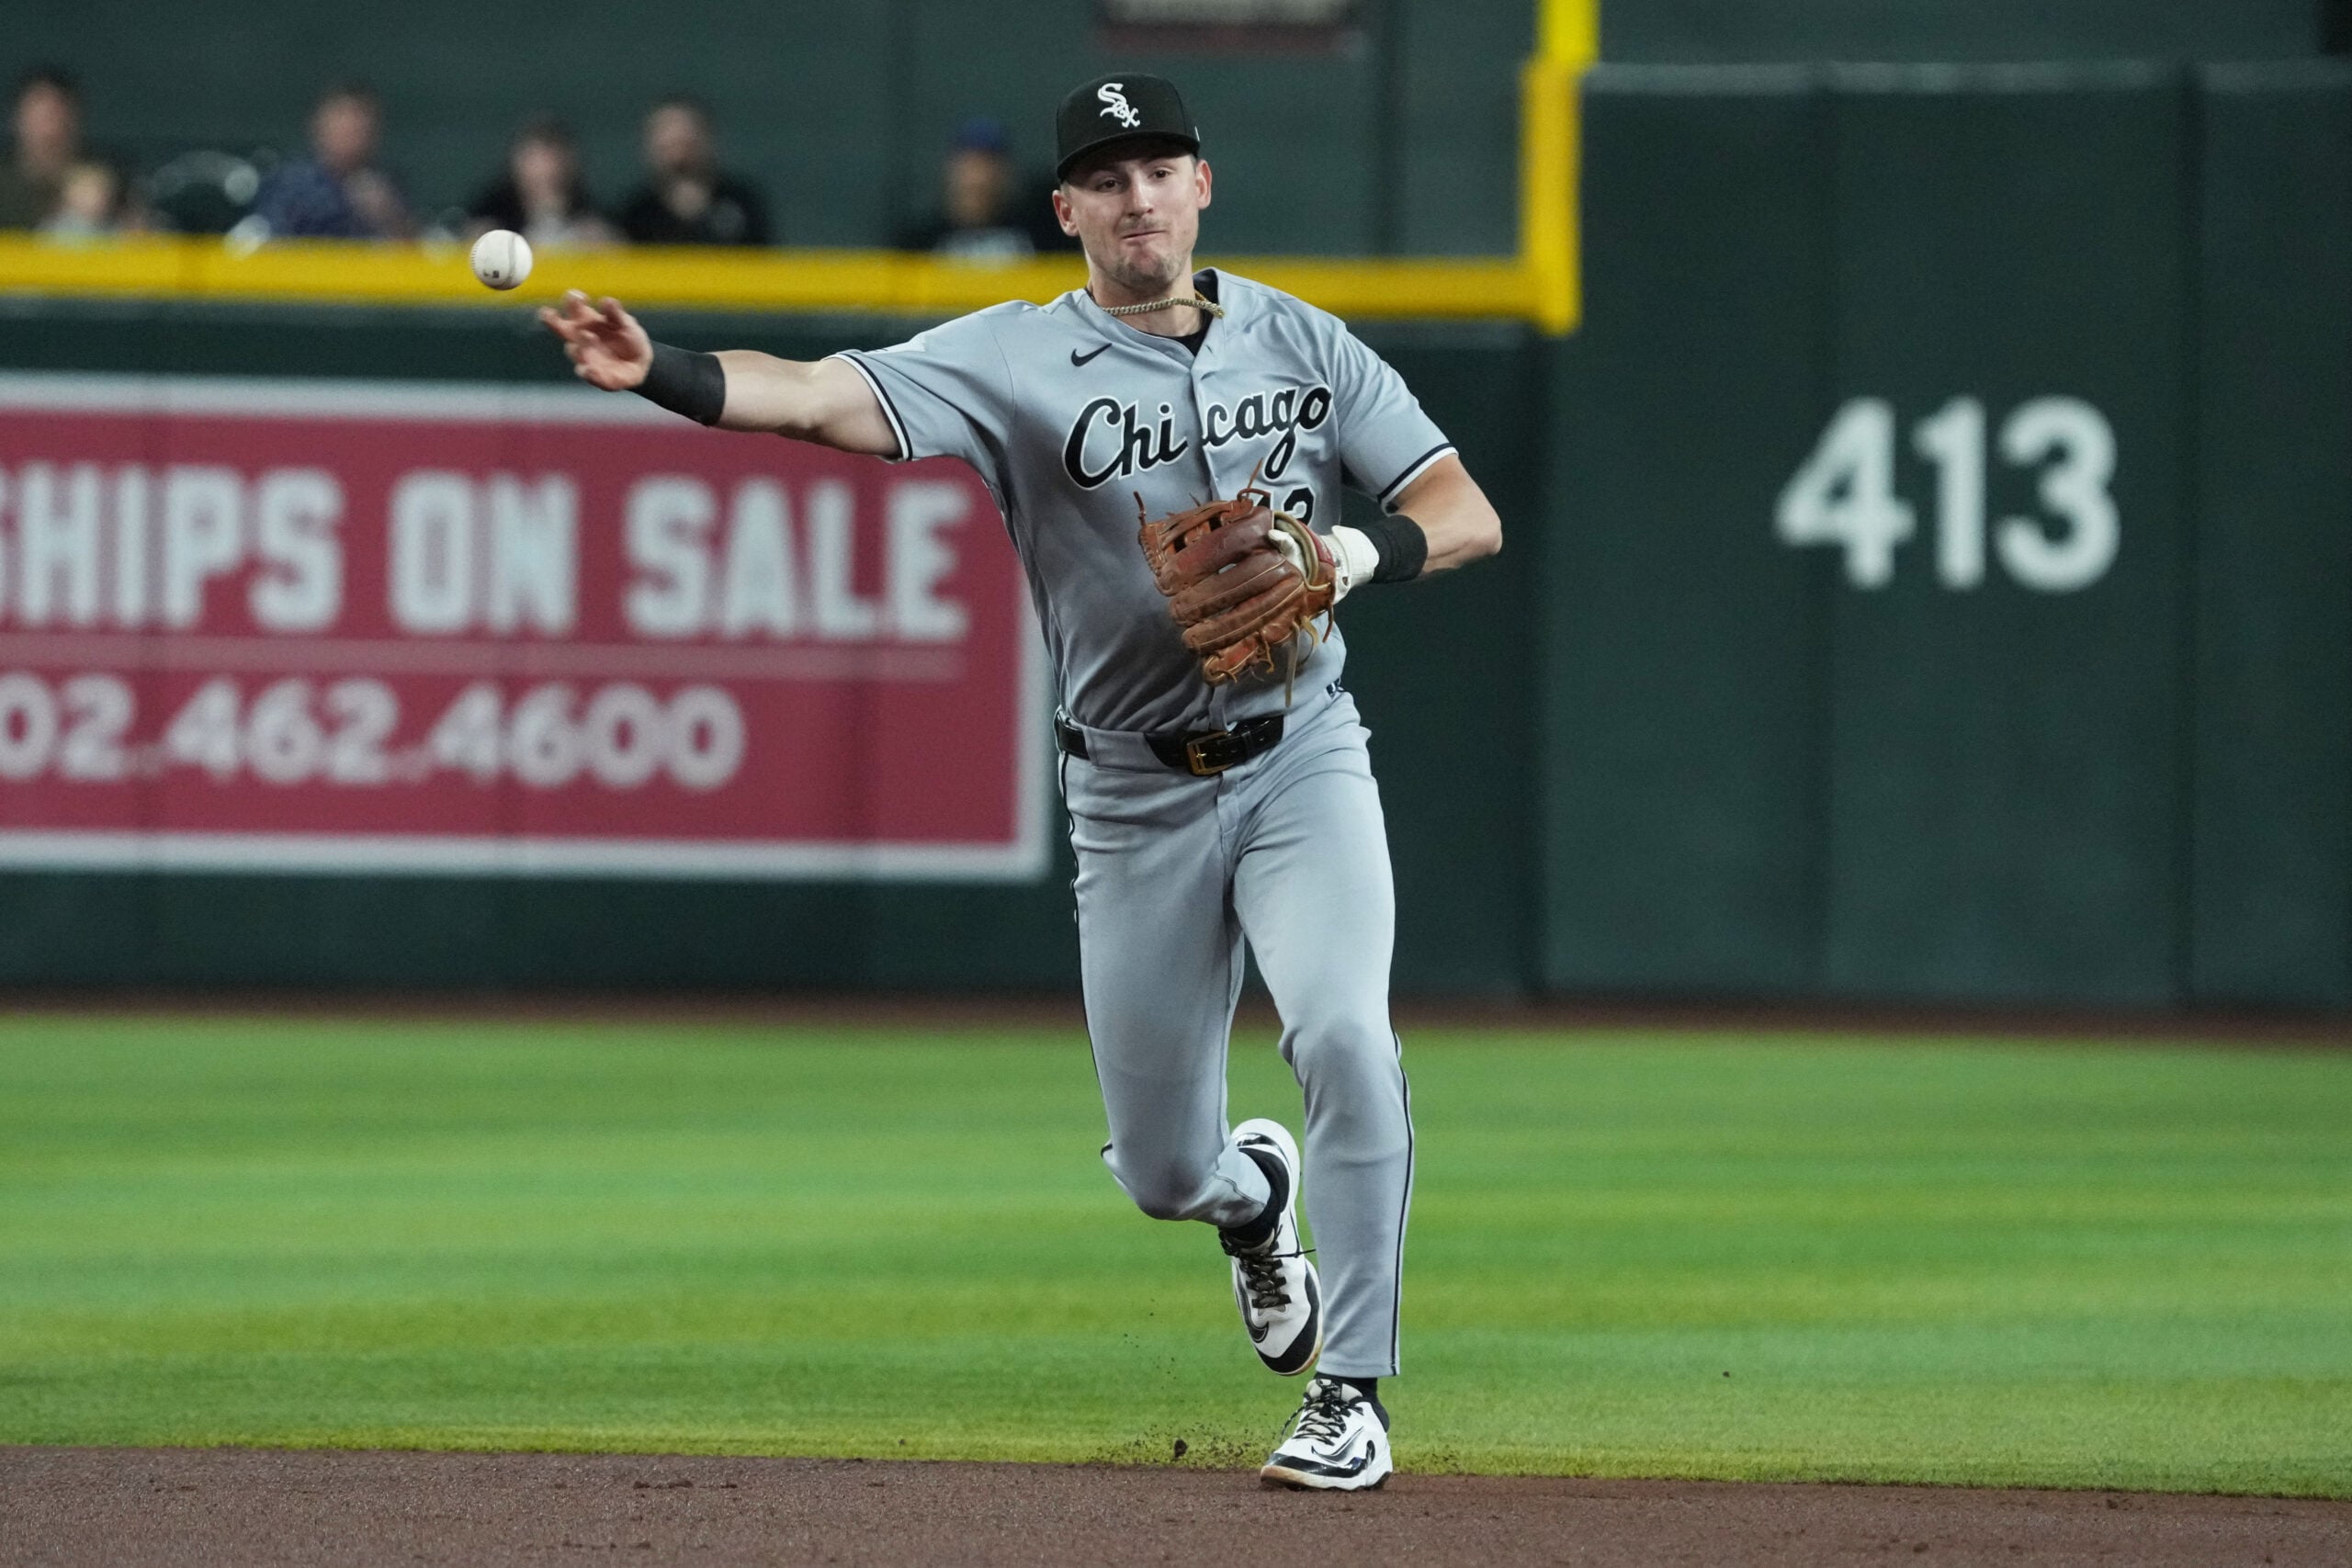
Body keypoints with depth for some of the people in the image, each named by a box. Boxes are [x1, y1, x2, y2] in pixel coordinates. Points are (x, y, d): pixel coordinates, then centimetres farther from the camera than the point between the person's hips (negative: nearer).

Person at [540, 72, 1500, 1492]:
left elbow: (1468, 515, 0)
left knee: (1342, 1033, -26)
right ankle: (1255, 1197, 46)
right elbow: (819, 398, -22)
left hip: (1299, 760, 0)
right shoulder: (1018, 360, -7)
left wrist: (1360, 552, -22)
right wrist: (657, 372, -41)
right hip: (1136, 800, 0)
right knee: (1163, 1171, 6)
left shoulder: (1304, 345, 1)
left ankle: (1351, 1398, -15)